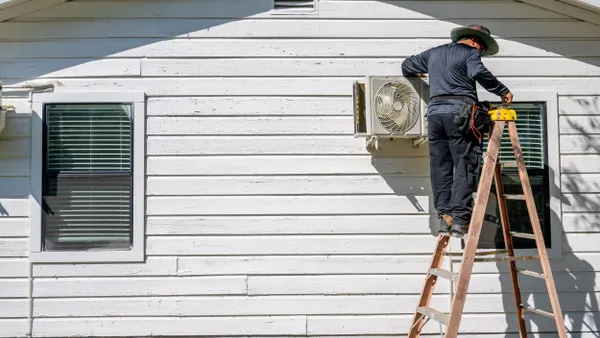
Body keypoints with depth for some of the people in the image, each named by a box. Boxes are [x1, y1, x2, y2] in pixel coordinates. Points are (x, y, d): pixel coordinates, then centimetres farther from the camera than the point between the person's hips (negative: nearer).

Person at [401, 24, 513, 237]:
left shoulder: (434, 53, 24)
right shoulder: (470, 53, 5)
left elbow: (407, 65, 35)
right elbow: (479, 73, -15)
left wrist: (416, 75, 56)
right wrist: (503, 92, -7)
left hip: (435, 112, 6)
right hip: (459, 113, -6)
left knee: (440, 168, 6)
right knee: (465, 168, -4)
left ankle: (444, 216, 4)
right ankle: (459, 219, -9)